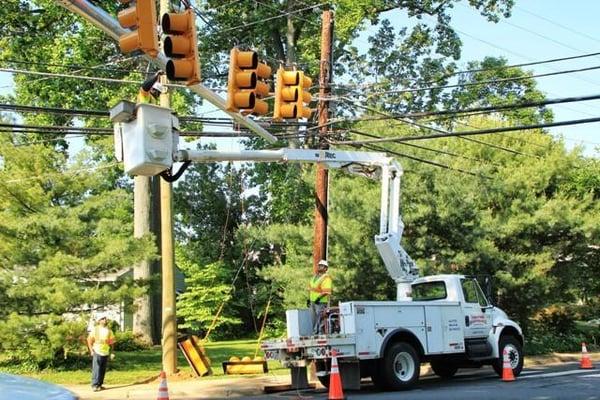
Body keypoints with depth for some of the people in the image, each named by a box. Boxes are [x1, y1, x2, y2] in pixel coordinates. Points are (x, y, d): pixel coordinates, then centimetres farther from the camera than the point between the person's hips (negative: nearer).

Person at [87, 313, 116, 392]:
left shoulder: (109, 330, 7)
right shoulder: (95, 330, -3)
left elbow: (112, 342, 11)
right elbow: (89, 340, 0)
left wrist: (111, 352, 6)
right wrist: (91, 351, -7)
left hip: (105, 353, 4)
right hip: (97, 352, -4)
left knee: (103, 370, 7)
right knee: (96, 369, -8)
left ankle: (100, 384, 15)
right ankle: (94, 385, -6)